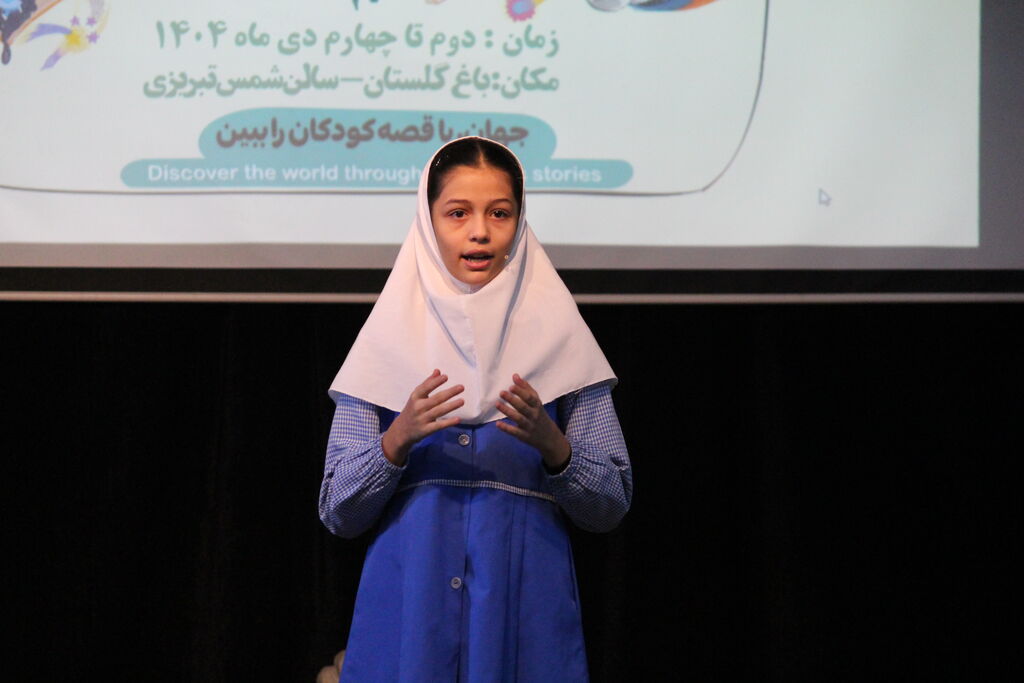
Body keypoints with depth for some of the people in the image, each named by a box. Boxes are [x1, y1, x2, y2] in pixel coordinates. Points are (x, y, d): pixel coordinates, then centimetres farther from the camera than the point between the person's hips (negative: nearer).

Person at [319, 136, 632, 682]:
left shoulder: (557, 337, 5)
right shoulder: (389, 337, 5)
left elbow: (610, 508, 3)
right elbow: (338, 515, 2)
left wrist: (553, 445, -15)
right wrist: (398, 441, -15)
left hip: (528, 612, 0)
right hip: (409, 610, 0)